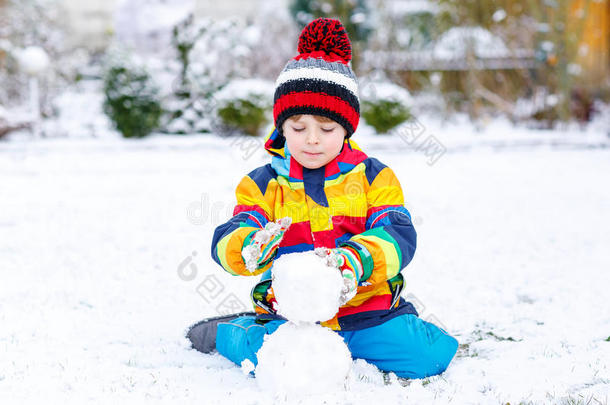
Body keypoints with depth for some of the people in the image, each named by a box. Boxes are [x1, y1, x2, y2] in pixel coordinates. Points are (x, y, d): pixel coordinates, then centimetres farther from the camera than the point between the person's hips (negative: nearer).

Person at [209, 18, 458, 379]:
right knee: (263, 353, -29)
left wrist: (355, 261, -30)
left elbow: (397, 236, -8)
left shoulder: (373, 177, 6)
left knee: (426, 355, -18)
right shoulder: (263, 185, 7)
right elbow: (226, 243, -5)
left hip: (370, 310, 1)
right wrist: (251, 248, -31)